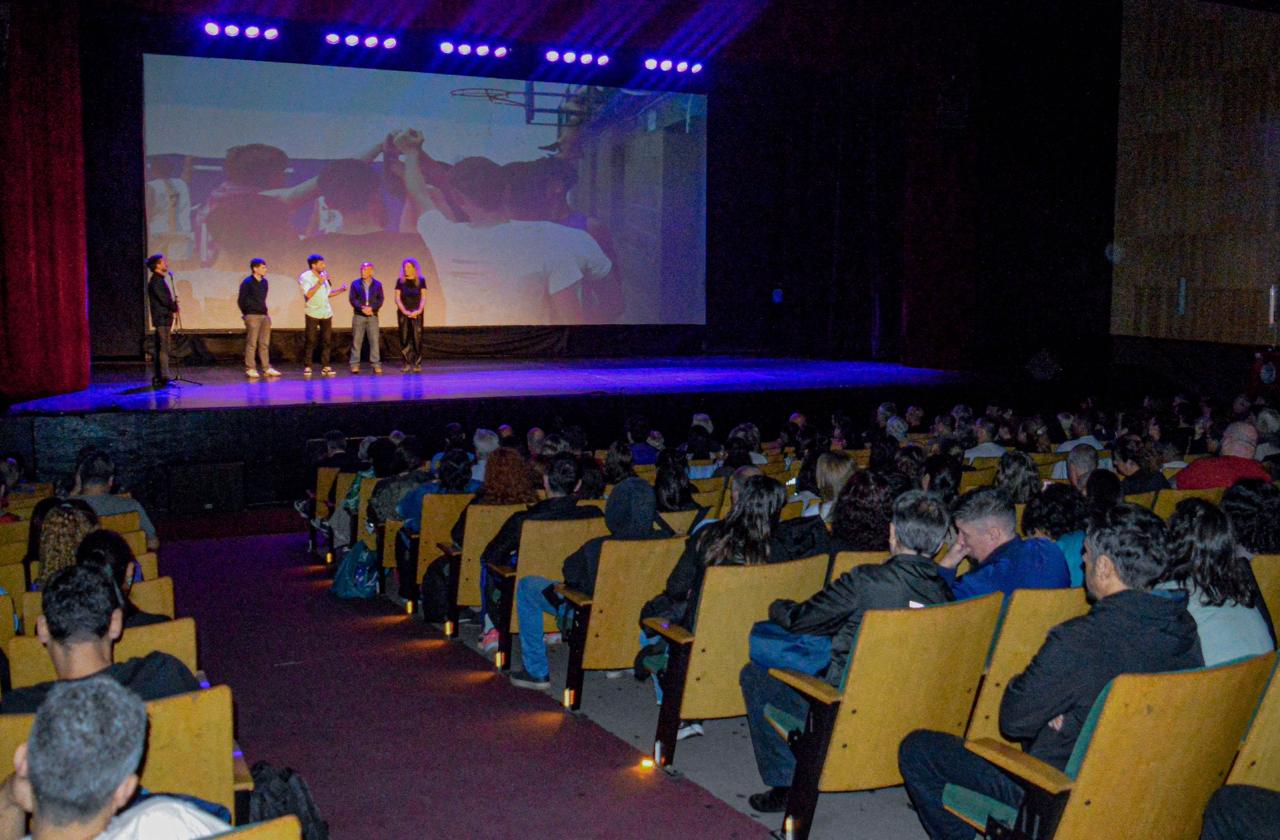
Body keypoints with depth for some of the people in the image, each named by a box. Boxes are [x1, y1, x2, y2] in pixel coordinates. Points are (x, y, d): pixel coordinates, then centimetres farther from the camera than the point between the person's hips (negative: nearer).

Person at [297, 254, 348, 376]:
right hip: (313, 313, -5)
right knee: (310, 341, -2)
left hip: (326, 313, 5)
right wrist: (319, 283, -23)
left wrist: (340, 290, 6)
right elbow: (308, 294, -19)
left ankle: (325, 367, 7)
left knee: (327, 341, 3)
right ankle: (307, 367, 3)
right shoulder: (305, 277, -7)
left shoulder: (323, 275, 12)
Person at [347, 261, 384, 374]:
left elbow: (380, 300, 1)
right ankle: (355, 365, 4)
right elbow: (353, 299, -1)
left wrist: (371, 308, -16)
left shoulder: (377, 284, 7)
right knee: (356, 340, 0)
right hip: (358, 315, 0)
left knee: (375, 340, -2)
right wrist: (362, 308, -16)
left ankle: (376, 364, 3)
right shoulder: (355, 283, 5)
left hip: (372, 315, 0)